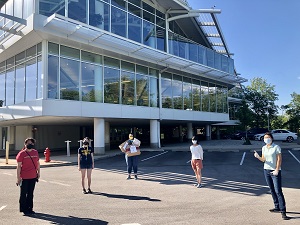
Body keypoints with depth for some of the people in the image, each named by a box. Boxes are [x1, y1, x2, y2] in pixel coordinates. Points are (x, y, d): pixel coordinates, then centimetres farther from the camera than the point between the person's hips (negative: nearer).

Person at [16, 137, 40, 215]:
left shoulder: (35, 152, 6)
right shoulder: (21, 154, -8)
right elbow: (18, 166, -8)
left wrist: (38, 172, 16)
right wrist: (18, 177, -11)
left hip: (33, 177, 5)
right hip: (24, 178, -4)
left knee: (30, 193, 14)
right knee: (23, 194, 5)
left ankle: (30, 208, 25)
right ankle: (24, 209, 17)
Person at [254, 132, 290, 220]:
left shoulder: (276, 147, -8)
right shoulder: (264, 148, 8)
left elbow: (279, 159, -11)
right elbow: (263, 160, 8)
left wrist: (277, 170, -19)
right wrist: (258, 157, -12)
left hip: (275, 171, -6)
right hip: (266, 170, 6)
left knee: (278, 191, -9)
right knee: (272, 190, 12)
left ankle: (283, 211, -7)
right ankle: (277, 207, 23)